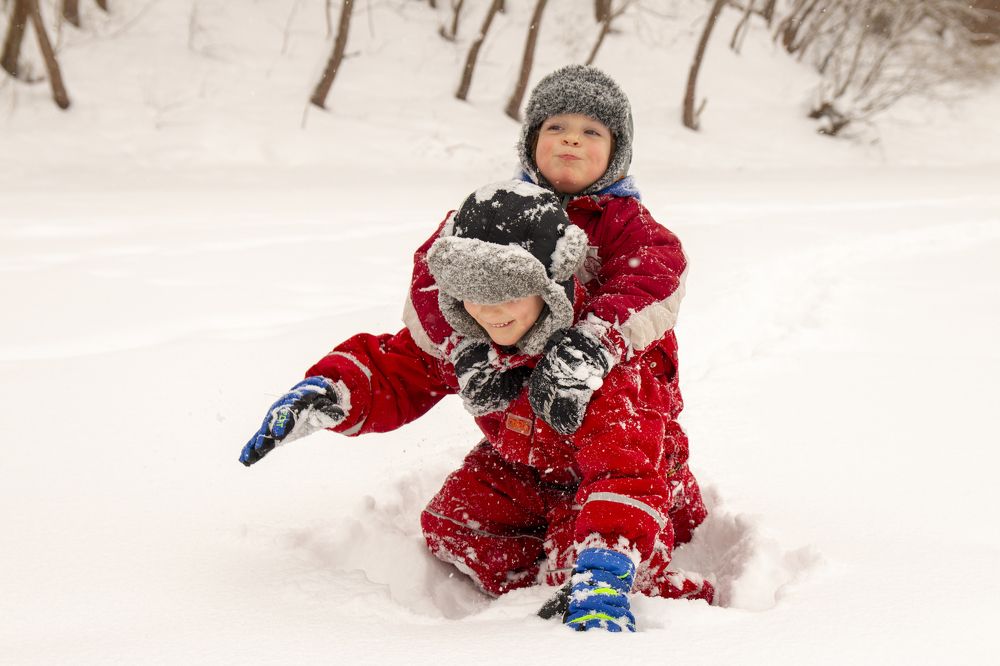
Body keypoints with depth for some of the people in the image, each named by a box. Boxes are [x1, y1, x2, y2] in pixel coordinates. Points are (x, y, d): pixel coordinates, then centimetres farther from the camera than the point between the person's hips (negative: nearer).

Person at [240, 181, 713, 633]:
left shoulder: (605, 361, -40)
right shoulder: (462, 338, -19)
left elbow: (627, 473, -50)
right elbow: (391, 372, -6)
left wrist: (602, 574, -63)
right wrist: (325, 394, -29)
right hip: (525, 469, 8)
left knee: (576, 553, -33)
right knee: (450, 524, -10)